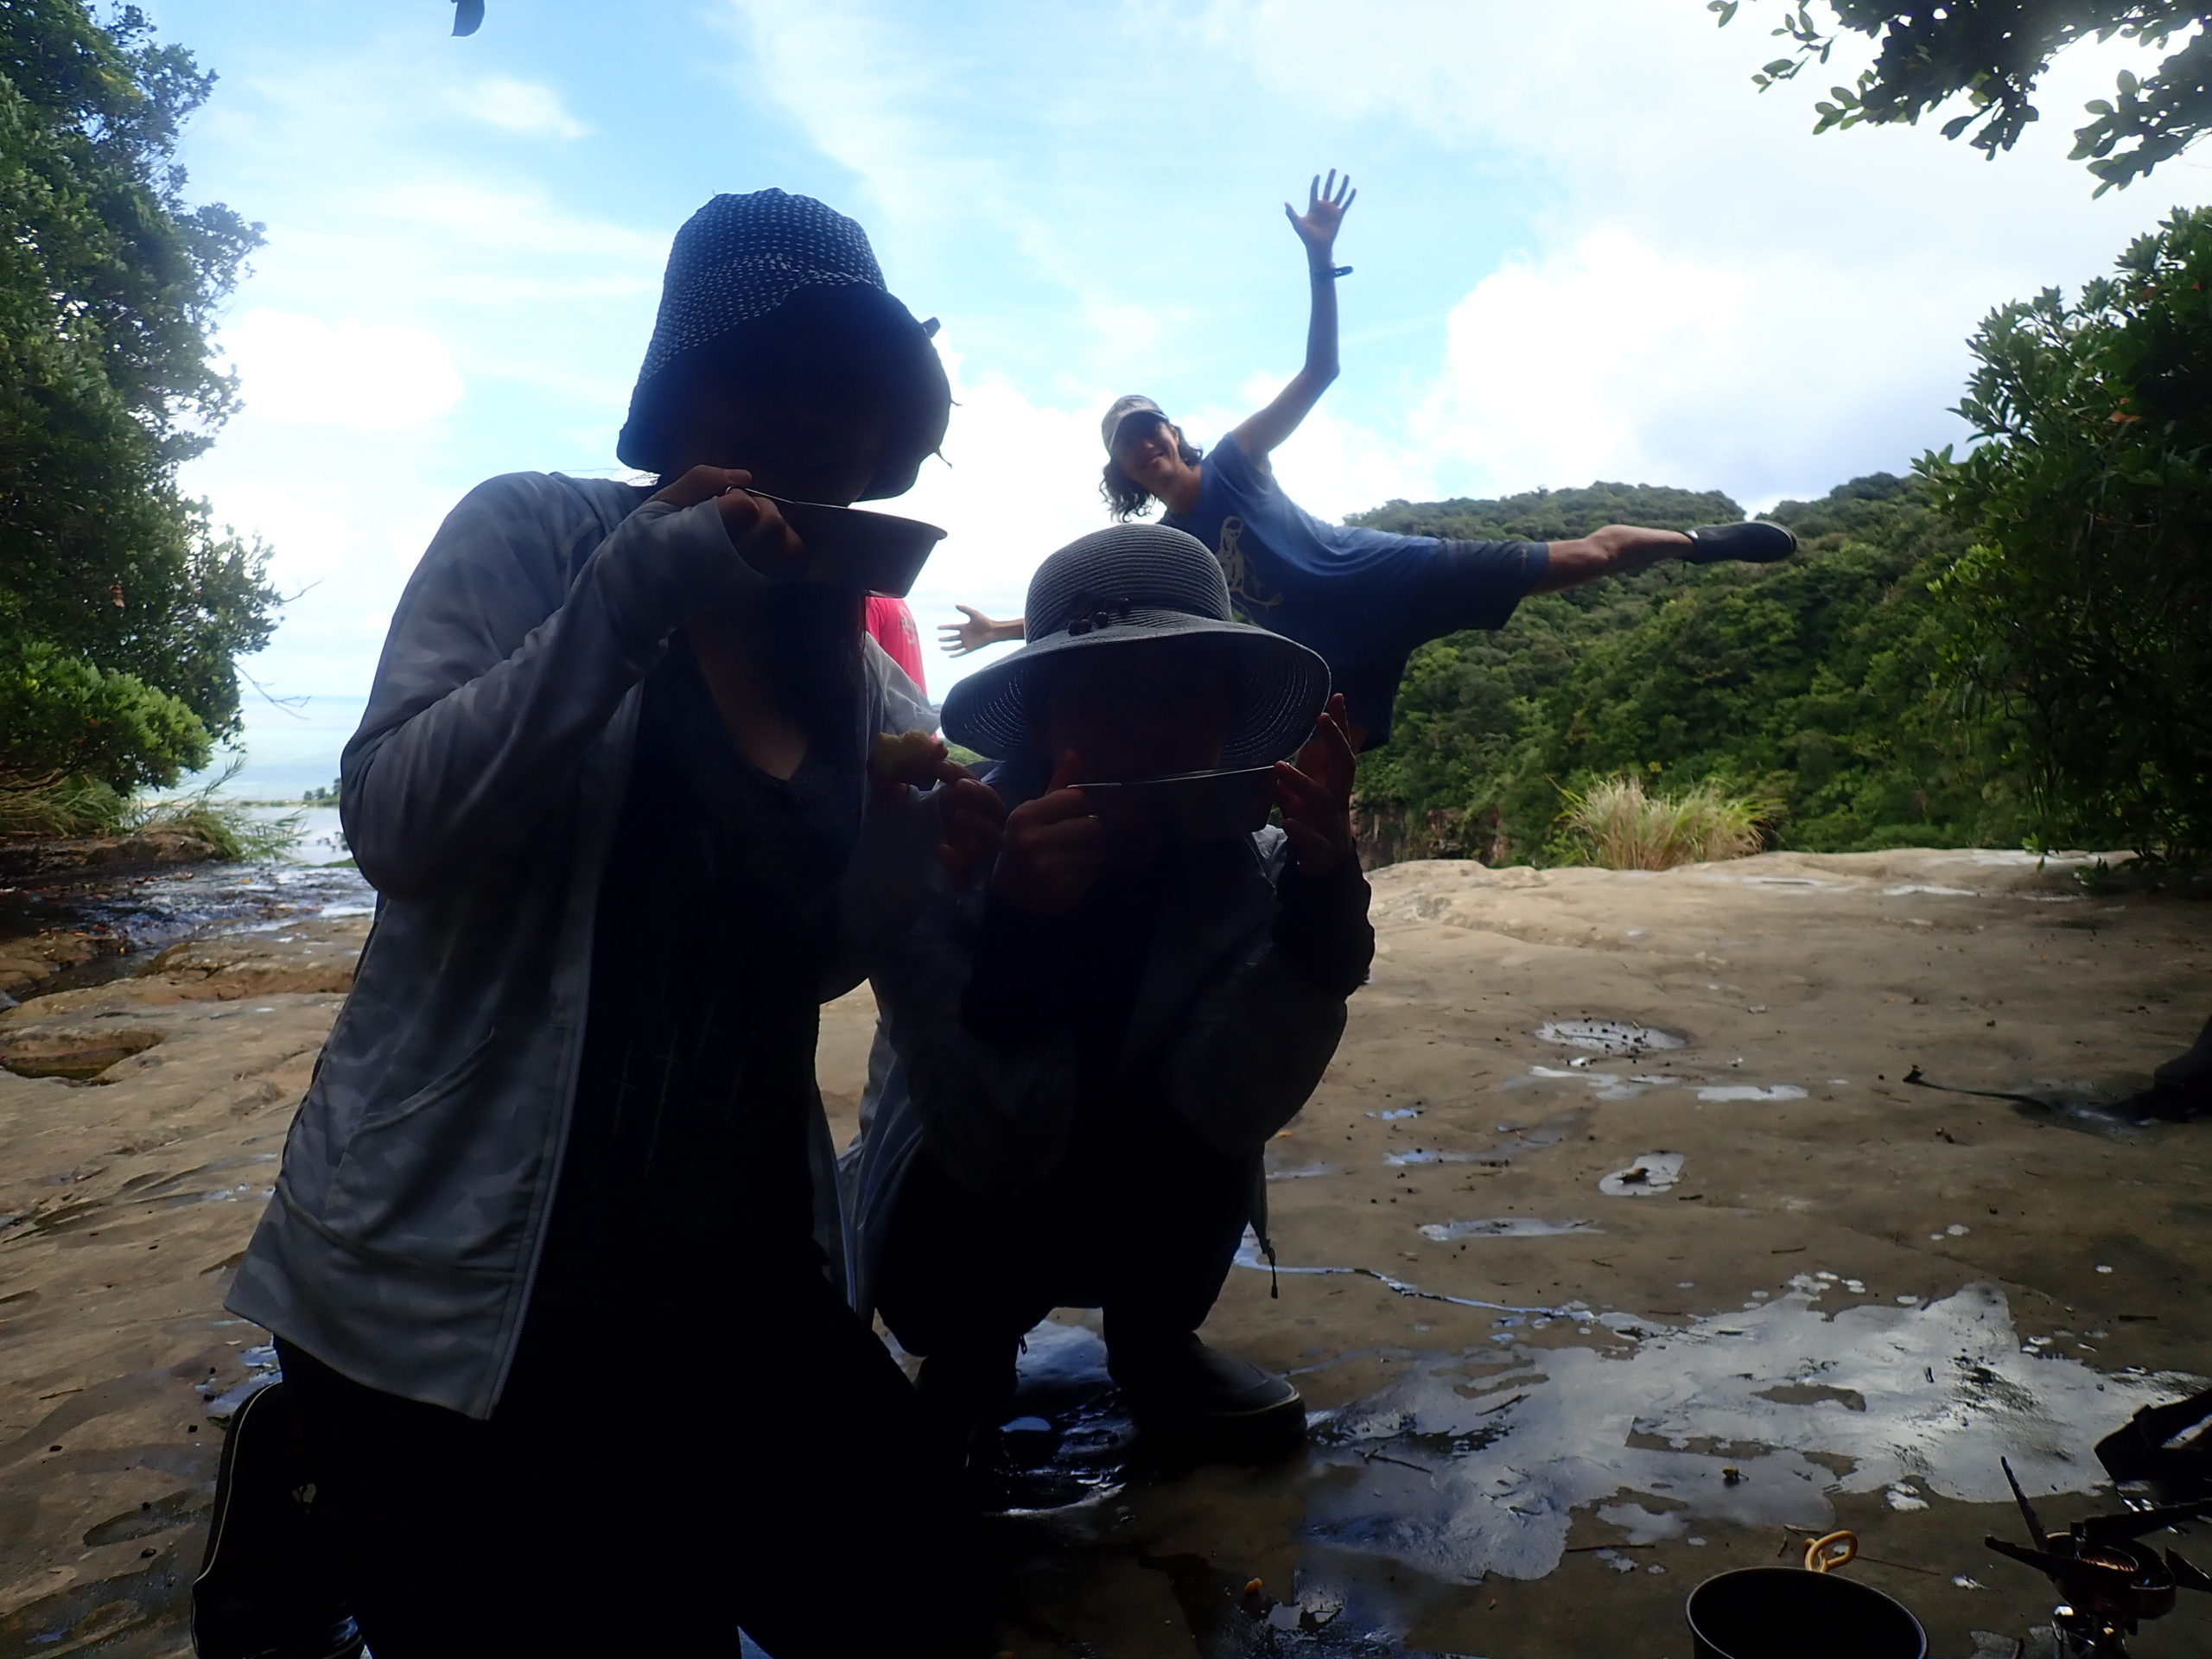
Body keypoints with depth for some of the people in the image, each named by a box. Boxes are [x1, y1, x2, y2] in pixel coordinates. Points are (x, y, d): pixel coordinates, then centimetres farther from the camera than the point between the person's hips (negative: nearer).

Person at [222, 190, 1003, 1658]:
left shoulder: (852, 664, 6)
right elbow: (396, 827, -18)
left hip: (730, 1274, 5)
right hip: (452, 1288, -5)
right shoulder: (533, 536, -6)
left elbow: (799, 962, 10)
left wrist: (915, 856, -8)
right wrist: (637, 589, -25)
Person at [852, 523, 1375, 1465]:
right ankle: (967, 1356, 6)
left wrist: (1324, 887, -40)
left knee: (1199, 1095, -28)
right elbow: (998, 1148, -31)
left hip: (1156, 1220, 2)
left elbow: (1235, 1106, -30)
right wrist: (1019, 921, -45)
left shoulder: (1247, 862, -18)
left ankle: (1154, 1341, 3)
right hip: (969, 1212, -1)